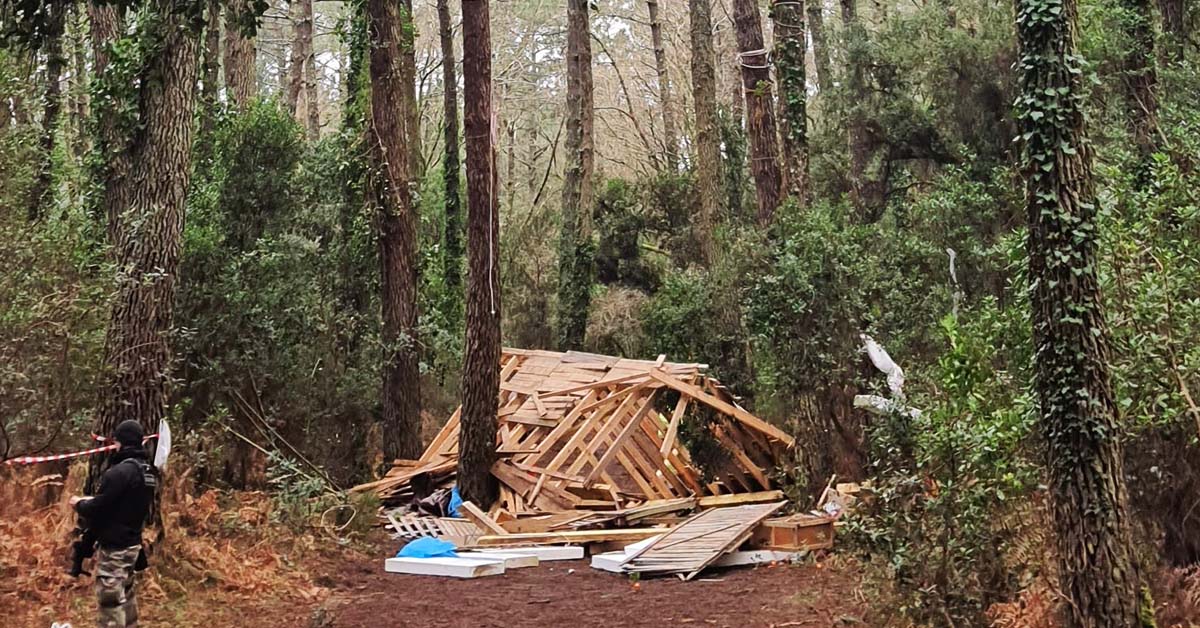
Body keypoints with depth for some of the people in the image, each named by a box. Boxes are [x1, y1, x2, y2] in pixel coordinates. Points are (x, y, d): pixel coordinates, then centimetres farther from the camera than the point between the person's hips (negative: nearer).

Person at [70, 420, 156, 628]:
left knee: (110, 599, -5)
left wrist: (79, 503, 1)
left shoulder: (119, 472, -22)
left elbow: (97, 509, -19)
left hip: (114, 547, -9)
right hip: (132, 543, 9)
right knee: (125, 594, 21)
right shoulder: (146, 470, 6)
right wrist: (91, 501, 17)